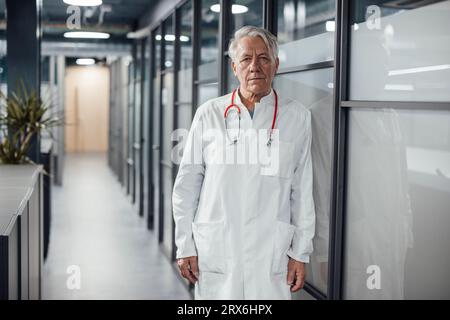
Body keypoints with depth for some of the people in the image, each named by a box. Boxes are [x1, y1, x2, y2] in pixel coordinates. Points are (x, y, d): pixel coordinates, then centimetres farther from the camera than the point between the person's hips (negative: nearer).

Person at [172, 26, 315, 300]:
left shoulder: (297, 117, 2)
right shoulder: (209, 114, 3)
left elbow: (302, 191, 3)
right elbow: (187, 185, 6)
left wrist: (300, 253, 2)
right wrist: (185, 246, 4)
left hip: (271, 256, 0)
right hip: (214, 253, 1)